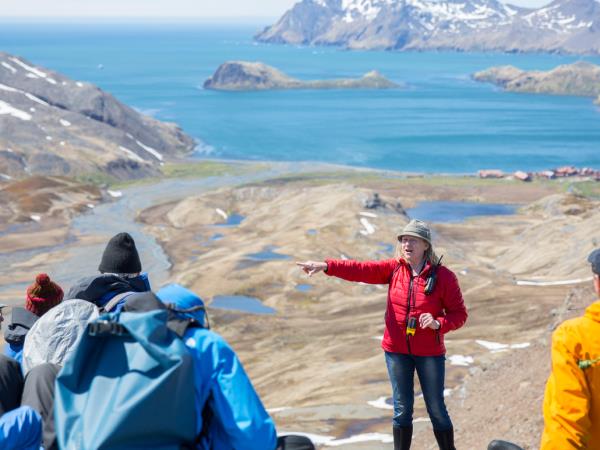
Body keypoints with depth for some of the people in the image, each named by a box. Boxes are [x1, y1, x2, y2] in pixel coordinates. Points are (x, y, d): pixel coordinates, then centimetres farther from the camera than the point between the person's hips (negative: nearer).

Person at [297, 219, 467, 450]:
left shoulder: (444, 276, -9)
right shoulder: (394, 268, -1)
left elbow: (459, 314, -5)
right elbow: (362, 270, -12)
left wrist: (438, 323, -24)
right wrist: (326, 266, -24)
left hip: (429, 352, -2)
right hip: (397, 350, 2)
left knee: (436, 409, 6)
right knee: (402, 409, 10)